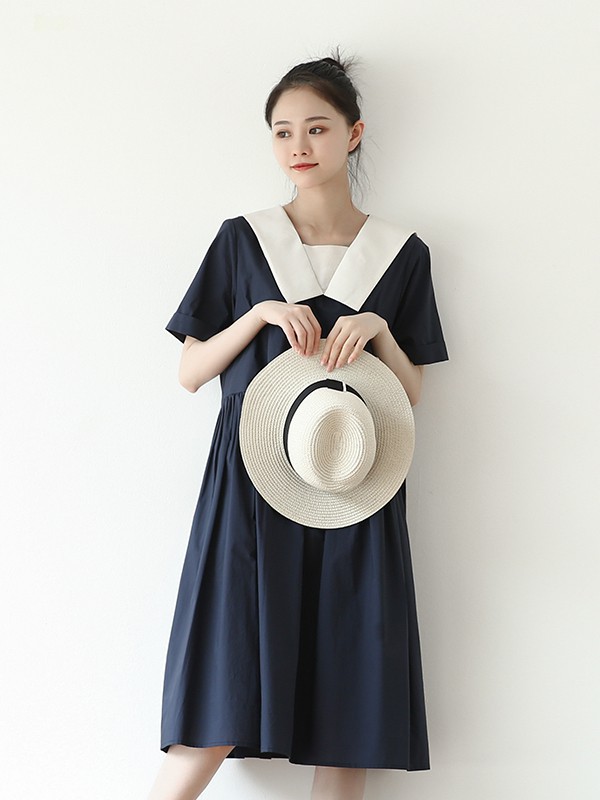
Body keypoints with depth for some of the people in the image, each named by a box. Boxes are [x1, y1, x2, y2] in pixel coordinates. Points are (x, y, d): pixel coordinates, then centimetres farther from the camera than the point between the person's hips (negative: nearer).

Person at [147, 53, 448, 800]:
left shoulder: (401, 253, 9)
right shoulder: (241, 240, 7)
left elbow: (413, 395, 9)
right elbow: (189, 372, 6)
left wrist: (377, 329, -10)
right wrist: (261, 315, -9)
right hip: (251, 486, -1)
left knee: (348, 714, 1)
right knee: (218, 720, -6)